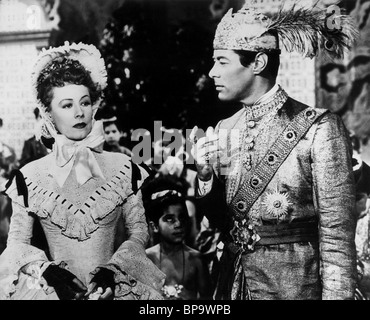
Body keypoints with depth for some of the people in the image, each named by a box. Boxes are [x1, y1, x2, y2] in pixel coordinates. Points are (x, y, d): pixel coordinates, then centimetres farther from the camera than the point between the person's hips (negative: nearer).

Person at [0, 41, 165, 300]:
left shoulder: (122, 167, 1)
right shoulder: (30, 176, 0)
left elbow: (139, 233, 4)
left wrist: (112, 268, -9)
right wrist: (47, 269, -12)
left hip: (110, 286, 0)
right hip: (55, 286, 0)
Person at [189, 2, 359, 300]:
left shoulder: (319, 128, -15)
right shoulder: (224, 131, 1)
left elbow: (337, 237, -13)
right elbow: (222, 221, 5)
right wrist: (206, 174, -11)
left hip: (293, 285, -5)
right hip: (233, 283, 5)